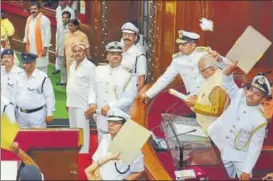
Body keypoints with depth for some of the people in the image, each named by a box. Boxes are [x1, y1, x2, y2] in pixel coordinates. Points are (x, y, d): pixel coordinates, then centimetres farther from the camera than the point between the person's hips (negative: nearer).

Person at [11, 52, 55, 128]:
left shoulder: (42, 77, -11)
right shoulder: (19, 77, 6)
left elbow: (49, 96, -7)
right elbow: (14, 94, 14)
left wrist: (49, 114, -6)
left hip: (37, 114, -5)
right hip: (21, 114, 5)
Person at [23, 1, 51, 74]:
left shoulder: (44, 19, -13)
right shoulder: (29, 19, 10)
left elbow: (48, 34, -14)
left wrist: (45, 48, -16)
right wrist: (26, 44, 12)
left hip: (40, 48, -7)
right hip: (31, 48, 7)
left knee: (41, 67, -2)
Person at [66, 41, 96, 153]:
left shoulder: (90, 66, -9)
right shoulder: (72, 66, 14)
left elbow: (92, 86, -12)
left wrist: (92, 102, -19)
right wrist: (68, 102, 17)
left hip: (83, 104, -8)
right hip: (72, 103, 8)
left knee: (82, 129, -8)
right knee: (73, 129, 14)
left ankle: (83, 153, -4)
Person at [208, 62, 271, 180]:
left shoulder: (260, 120, -24)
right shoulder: (239, 96, -14)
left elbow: (255, 147, -19)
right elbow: (227, 82, -12)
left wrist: (247, 170, -19)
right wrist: (230, 69, -36)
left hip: (239, 155, -3)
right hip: (220, 145, 4)